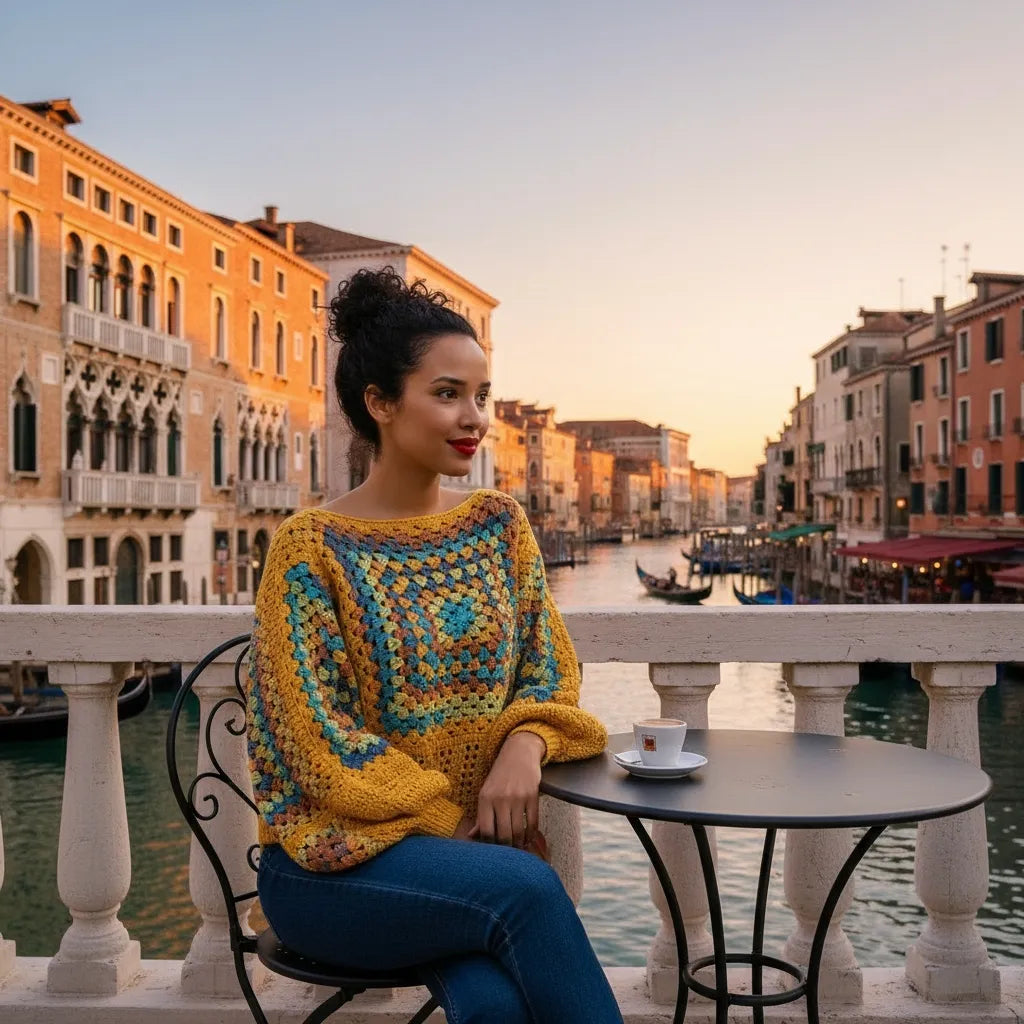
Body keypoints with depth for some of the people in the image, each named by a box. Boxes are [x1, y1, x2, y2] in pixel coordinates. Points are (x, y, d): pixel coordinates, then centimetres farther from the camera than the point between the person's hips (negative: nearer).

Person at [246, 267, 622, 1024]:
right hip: (339, 855, -3)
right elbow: (316, 738, -11)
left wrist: (525, 742, -15)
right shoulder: (311, 548, -9)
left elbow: (550, 667, 7)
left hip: (476, 847, 3)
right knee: (525, 887, -29)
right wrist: (458, 828, -15)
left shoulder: (500, 524, 5)